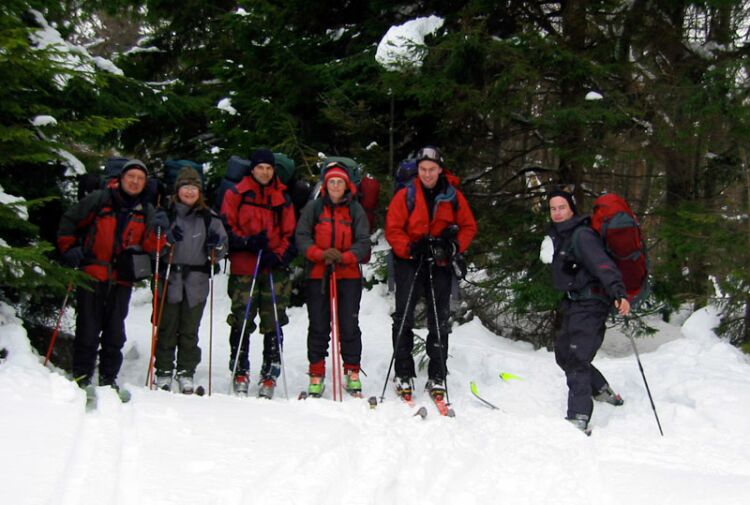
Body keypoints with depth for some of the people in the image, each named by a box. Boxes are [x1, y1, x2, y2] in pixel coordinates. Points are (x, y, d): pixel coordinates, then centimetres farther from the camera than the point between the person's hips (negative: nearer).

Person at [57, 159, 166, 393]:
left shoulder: (147, 211, 11)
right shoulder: (99, 200, 2)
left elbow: (150, 246, 4)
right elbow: (69, 221, 7)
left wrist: (158, 230, -14)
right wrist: (68, 249, 0)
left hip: (121, 279, 3)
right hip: (91, 275, -3)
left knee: (115, 332, 6)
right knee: (88, 328, -2)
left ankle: (108, 378, 16)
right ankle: (82, 375, 8)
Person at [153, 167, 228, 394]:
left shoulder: (209, 217, 9)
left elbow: (220, 252, 10)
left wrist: (216, 245, -11)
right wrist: (167, 239, -15)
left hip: (196, 282, 1)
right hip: (169, 279, -1)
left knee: (190, 331, 4)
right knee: (167, 329, 1)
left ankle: (186, 373, 12)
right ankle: (164, 372, 10)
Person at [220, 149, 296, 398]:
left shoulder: (282, 198, 13)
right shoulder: (236, 194, 6)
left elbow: (290, 235, 11)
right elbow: (226, 227, 1)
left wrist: (278, 255, -7)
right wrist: (248, 242, -14)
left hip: (275, 270, 2)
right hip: (243, 268, -2)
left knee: (273, 324, 0)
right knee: (242, 322, -2)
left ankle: (269, 376, 6)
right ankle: (240, 373, 9)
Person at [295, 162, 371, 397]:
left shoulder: (356, 209, 5)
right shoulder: (313, 207, 6)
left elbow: (363, 242, 0)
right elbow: (302, 237, 0)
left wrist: (343, 257, -17)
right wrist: (321, 254, -16)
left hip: (349, 275, 0)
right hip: (318, 274, 0)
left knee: (349, 325, 0)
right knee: (318, 327, 3)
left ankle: (352, 373, 12)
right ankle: (316, 375, 11)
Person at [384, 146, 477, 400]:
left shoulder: (453, 196, 3)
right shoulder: (405, 195, -2)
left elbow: (469, 226, 8)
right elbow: (392, 229, -3)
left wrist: (455, 246, -10)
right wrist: (409, 248, -18)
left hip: (440, 265, 2)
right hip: (410, 263, -2)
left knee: (439, 321, 6)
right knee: (403, 319, -5)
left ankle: (437, 377, 14)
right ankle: (403, 375, 3)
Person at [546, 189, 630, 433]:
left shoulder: (581, 235, -17)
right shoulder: (558, 235, 13)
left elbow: (602, 264, -30)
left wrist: (618, 293, -43)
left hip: (590, 303, -10)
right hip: (574, 303, 10)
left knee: (576, 359, -17)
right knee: (563, 353, 21)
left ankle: (579, 419, -18)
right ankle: (603, 392, 38)